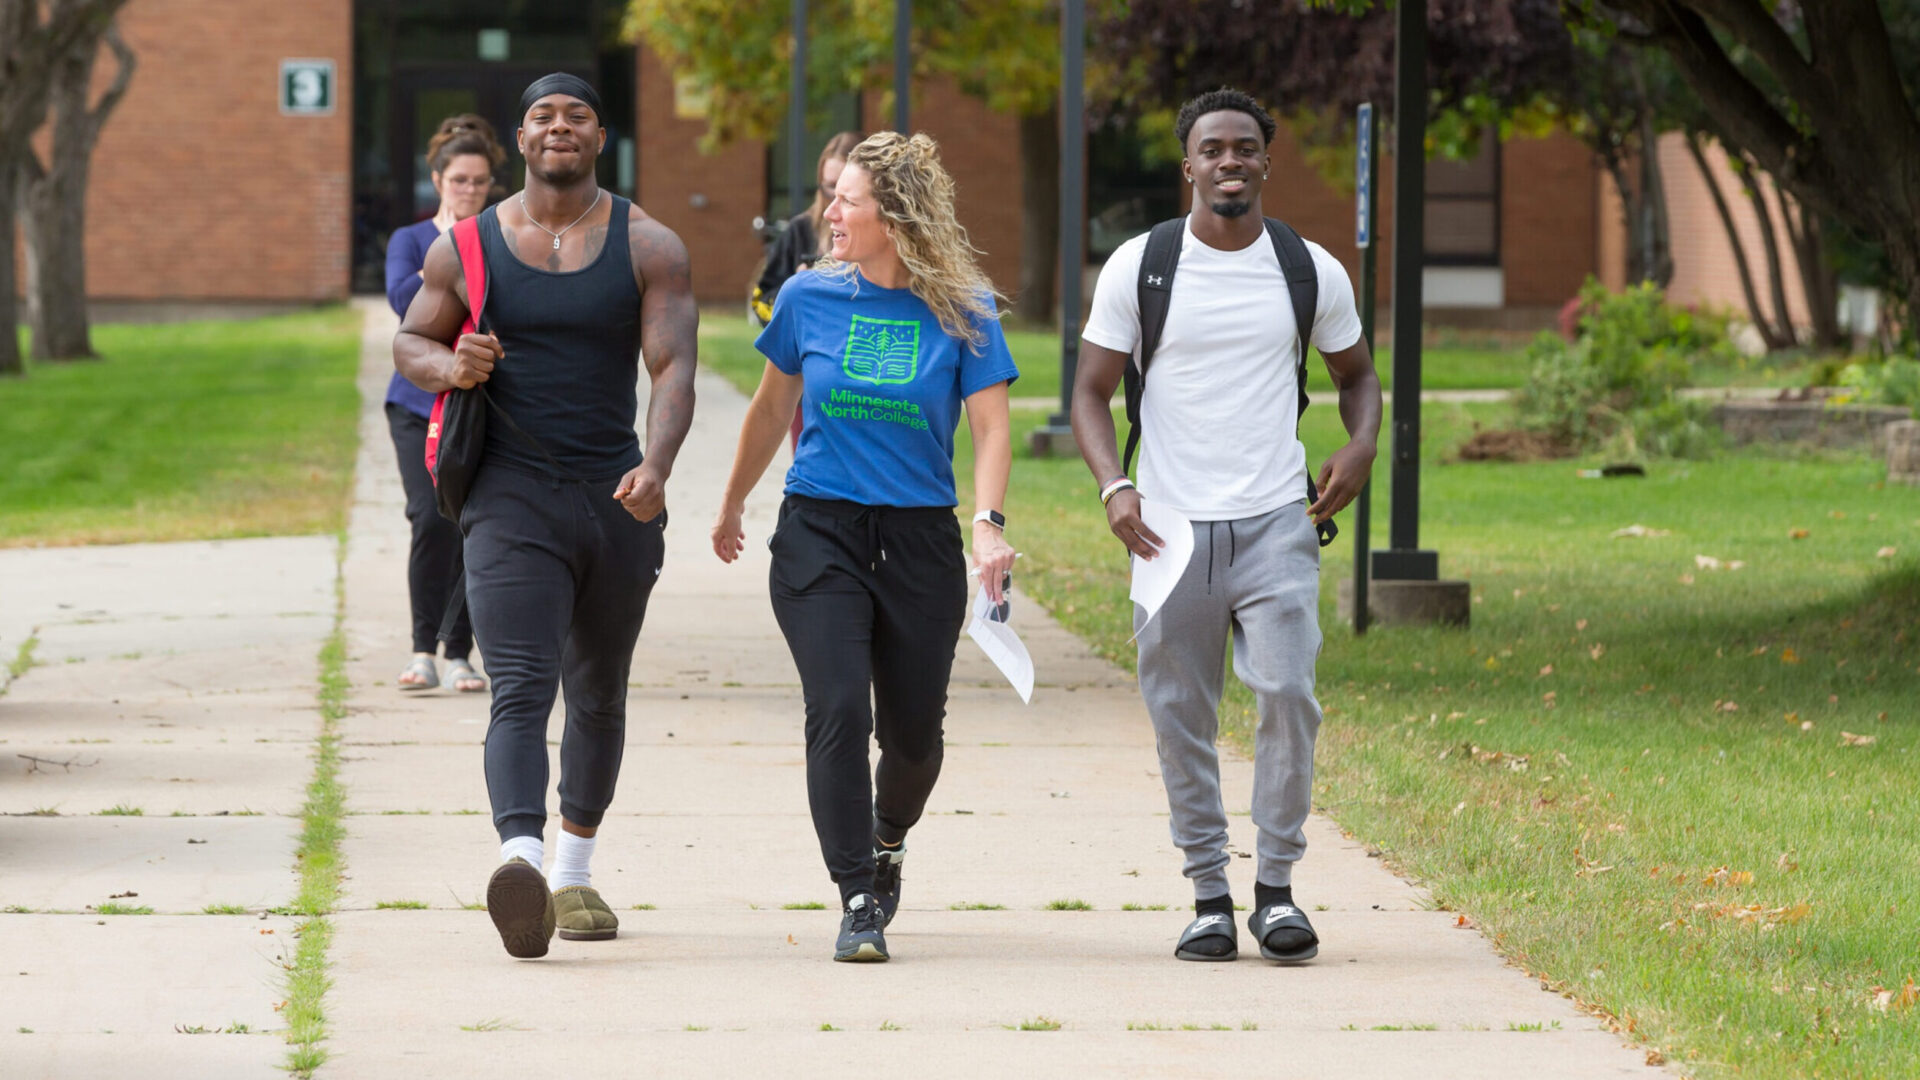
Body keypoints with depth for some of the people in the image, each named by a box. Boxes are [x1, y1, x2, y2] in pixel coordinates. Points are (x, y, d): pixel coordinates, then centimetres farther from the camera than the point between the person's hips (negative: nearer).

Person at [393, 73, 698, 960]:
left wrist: (655, 467, -26)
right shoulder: (467, 248, 3)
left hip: (616, 499, 2)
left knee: (599, 696, 16)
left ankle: (575, 869, 35)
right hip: (511, 500, -2)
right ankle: (519, 860, -38)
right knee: (521, 690, -19)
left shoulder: (649, 248, 1)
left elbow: (672, 368, -9)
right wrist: (449, 366, -11)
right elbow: (409, 342, 14)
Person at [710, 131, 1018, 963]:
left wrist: (989, 523, -23)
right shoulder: (810, 298, 1)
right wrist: (733, 506, 25)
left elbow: (990, 427, -7)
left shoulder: (961, 312, -3)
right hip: (820, 531, 0)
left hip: (920, 539, 0)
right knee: (839, 708, -16)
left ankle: (888, 842, 39)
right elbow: (772, 407, 16)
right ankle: (857, 901, -10)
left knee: (914, 730, 6)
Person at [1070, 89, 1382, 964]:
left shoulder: (1312, 271, 6)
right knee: (1181, 717, 2)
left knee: (1287, 694, -13)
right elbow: (1091, 392, 5)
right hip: (1172, 529, 0)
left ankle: (1276, 886, -2)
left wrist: (1361, 445, -1)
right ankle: (1209, 895, 13)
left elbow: (1355, 372, 21)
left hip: (1276, 523, 0)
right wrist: (1113, 486, -13)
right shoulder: (1139, 267, 1)